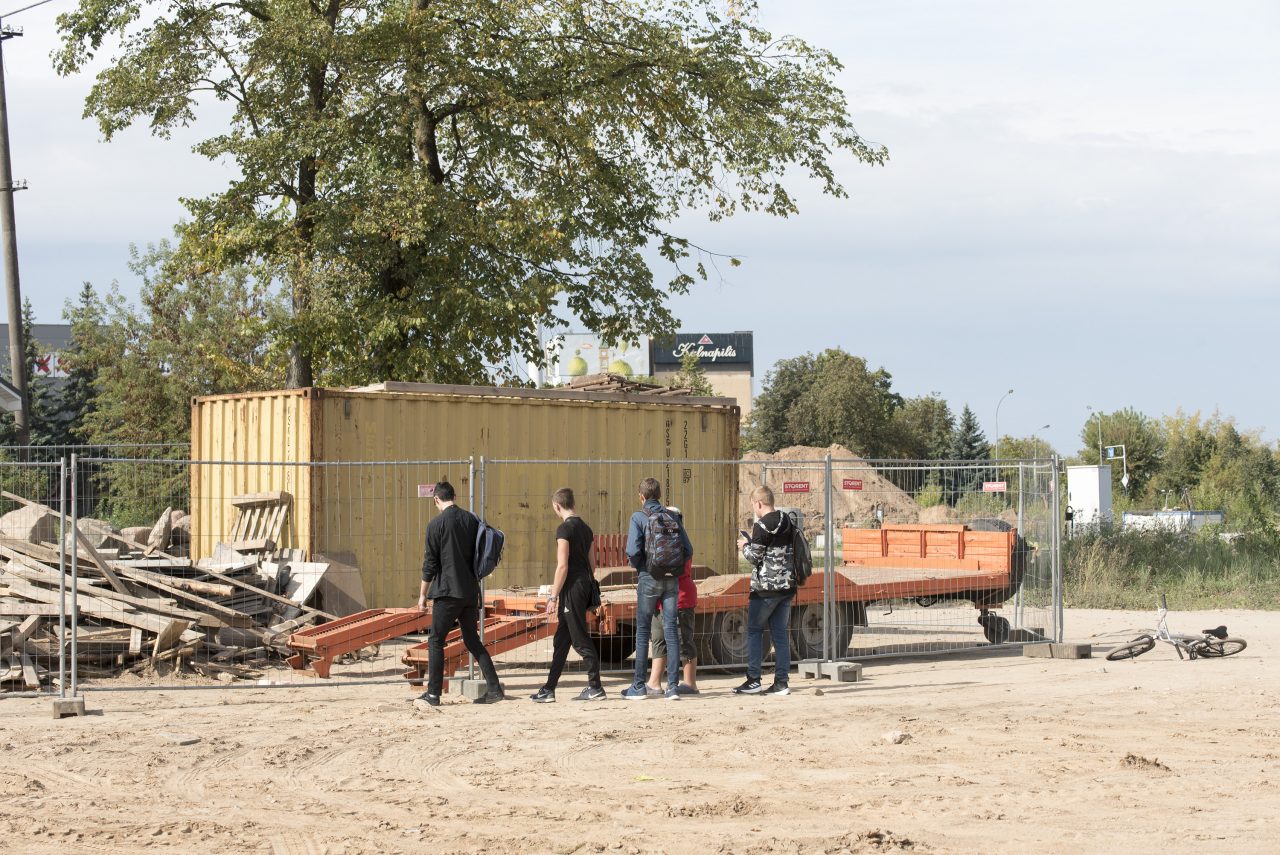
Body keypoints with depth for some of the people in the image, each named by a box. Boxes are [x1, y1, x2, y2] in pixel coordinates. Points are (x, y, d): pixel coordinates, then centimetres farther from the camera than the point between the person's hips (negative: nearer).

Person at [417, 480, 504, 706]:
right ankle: (494, 688, 4)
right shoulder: (471, 520, 7)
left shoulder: (436, 524, -8)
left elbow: (430, 563, -7)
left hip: (447, 591, -6)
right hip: (471, 591, 6)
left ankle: (433, 693, 1)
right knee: (472, 641, 13)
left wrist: (423, 594, 1)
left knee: (436, 641, 3)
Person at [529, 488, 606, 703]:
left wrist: (553, 596, -14)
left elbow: (562, 566, -17)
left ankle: (595, 687, -2)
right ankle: (549, 689, 15)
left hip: (572, 587, -9)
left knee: (581, 640, -4)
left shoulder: (565, 528, -12)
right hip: (585, 585, 9)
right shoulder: (585, 528, 14)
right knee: (561, 639, 12)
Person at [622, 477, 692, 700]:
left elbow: (633, 550, -16)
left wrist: (637, 565, 4)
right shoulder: (672, 517, 5)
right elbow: (688, 550, 1)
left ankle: (639, 686, 8)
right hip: (672, 579, 3)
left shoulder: (639, 517, -7)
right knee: (671, 630, 5)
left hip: (649, 579, -3)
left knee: (643, 631, 5)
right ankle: (673, 686, 0)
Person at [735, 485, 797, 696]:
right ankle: (781, 682, 5)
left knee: (754, 630, 2)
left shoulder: (762, 526, -13)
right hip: (787, 585, 7)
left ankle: (753, 680, -2)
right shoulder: (788, 524, 10)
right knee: (780, 633, 8)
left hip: (766, 587, -7)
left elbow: (754, 557, -14)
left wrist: (745, 545, 7)